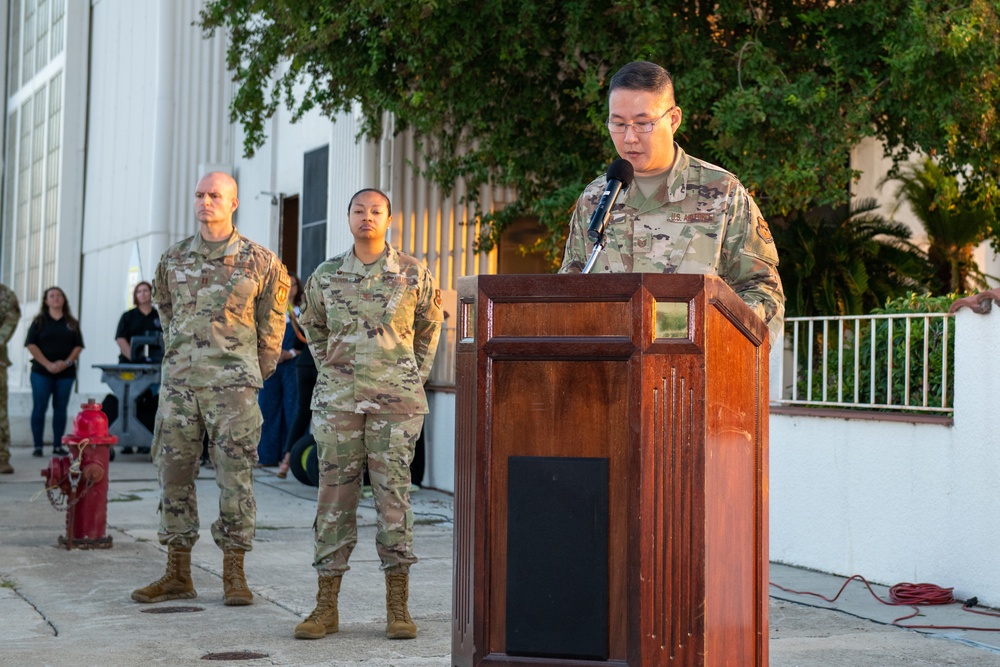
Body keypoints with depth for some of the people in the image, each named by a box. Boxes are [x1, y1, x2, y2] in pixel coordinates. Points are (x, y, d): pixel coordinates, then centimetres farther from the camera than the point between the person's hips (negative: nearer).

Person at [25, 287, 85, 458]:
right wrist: (48, 364, -13)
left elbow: (78, 346, 7)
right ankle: (37, 446, 1)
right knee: (39, 408, -4)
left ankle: (58, 445, 8)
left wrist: (67, 362, -10)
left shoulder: (72, 323, 11)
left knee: (60, 409, 3)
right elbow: (31, 345, -3)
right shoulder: (39, 321, 5)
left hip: (65, 372, 2)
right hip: (41, 372, -2)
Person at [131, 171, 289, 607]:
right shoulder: (173, 260, 9)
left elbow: (271, 323, 10)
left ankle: (234, 575, 5)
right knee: (174, 474, 4)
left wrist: (257, 372, 13)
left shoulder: (259, 262, 1)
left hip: (232, 383, -3)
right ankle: (177, 574, 12)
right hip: (179, 381, 4)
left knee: (235, 477, -2)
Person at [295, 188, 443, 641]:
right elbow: (312, 324, 24)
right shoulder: (326, 276, 7)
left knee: (393, 494, -2)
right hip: (337, 399, 2)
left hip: (395, 400, -2)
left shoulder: (413, 274, 2)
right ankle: (326, 607, 9)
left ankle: (398, 608, 5)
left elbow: (429, 323, 18)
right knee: (335, 495, 3)